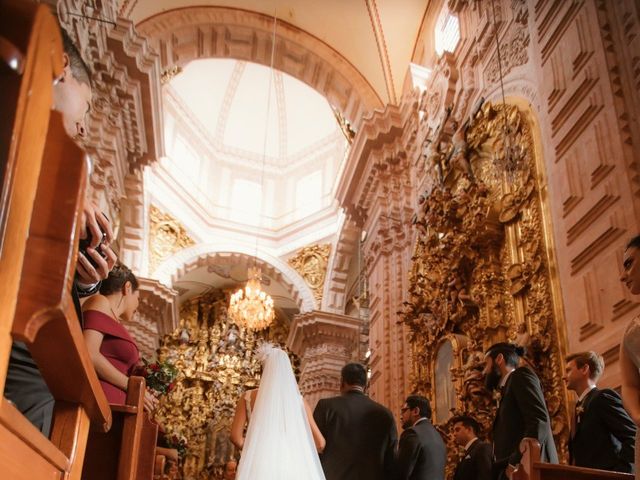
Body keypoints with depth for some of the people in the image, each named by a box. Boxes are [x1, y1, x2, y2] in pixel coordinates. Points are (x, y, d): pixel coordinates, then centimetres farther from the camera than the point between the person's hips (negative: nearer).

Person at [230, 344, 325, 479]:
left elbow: (236, 437, -2)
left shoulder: (248, 398, 4)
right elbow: (320, 443, 5)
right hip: (290, 466, 0)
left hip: (259, 467, 0)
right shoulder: (298, 400, 5)